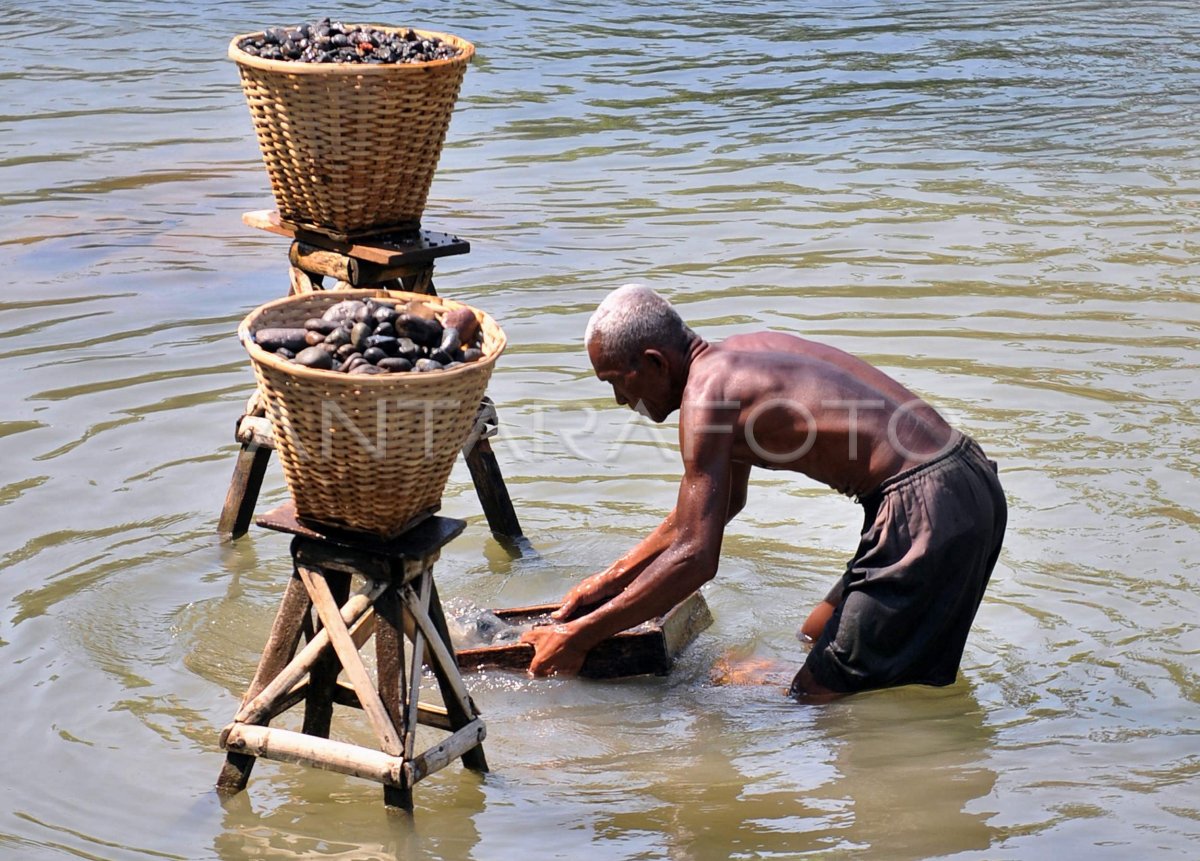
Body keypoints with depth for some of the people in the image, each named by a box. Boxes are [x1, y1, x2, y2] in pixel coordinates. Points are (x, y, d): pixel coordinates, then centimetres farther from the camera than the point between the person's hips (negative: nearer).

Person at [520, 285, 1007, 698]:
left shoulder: (706, 392, -12)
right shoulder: (732, 360, 17)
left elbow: (695, 558, -16)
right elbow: (720, 503, 31)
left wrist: (580, 636, -9)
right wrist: (612, 580, 31)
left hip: (927, 507, -10)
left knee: (820, 695, -6)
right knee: (815, 637, 26)